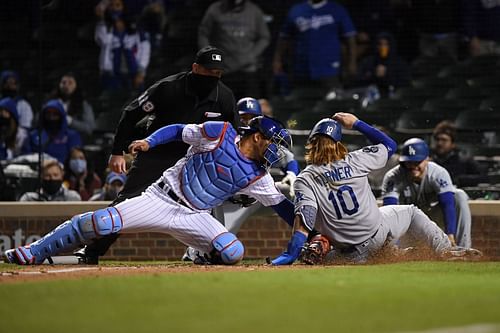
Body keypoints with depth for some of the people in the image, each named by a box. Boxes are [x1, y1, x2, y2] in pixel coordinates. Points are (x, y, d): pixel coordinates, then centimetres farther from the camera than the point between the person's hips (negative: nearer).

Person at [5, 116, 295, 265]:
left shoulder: (257, 176, 5)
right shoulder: (220, 133, -6)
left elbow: (281, 203, 12)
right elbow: (178, 131, 1)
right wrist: (149, 142, -11)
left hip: (194, 218, 4)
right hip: (162, 199, -4)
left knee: (234, 252, -21)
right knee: (101, 222, -19)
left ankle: (210, 256, 17)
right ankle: (35, 252, -10)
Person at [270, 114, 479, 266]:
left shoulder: (305, 180, -10)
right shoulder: (353, 160, -4)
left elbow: (303, 219, -22)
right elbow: (390, 145, 12)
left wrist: (291, 254, -25)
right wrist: (357, 124, 15)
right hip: (379, 232, 2)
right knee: (411, 212, 30)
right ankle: (447, 251, 21)